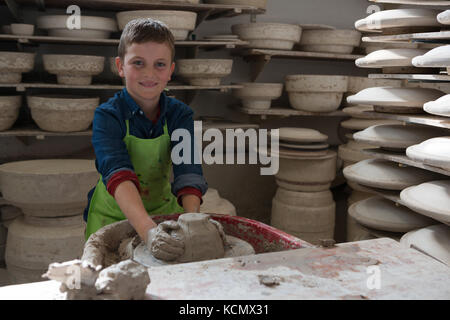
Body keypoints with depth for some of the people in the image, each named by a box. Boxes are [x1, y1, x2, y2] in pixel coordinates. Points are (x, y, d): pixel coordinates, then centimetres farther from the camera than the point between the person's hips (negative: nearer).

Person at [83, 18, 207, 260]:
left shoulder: (180, 115, -5)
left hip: (164, 214, 2)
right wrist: (147, 230, -47)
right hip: (112, 218, -2)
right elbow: (118, 174, -31)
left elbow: (188, 171, -19)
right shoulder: (107, 116, -15)